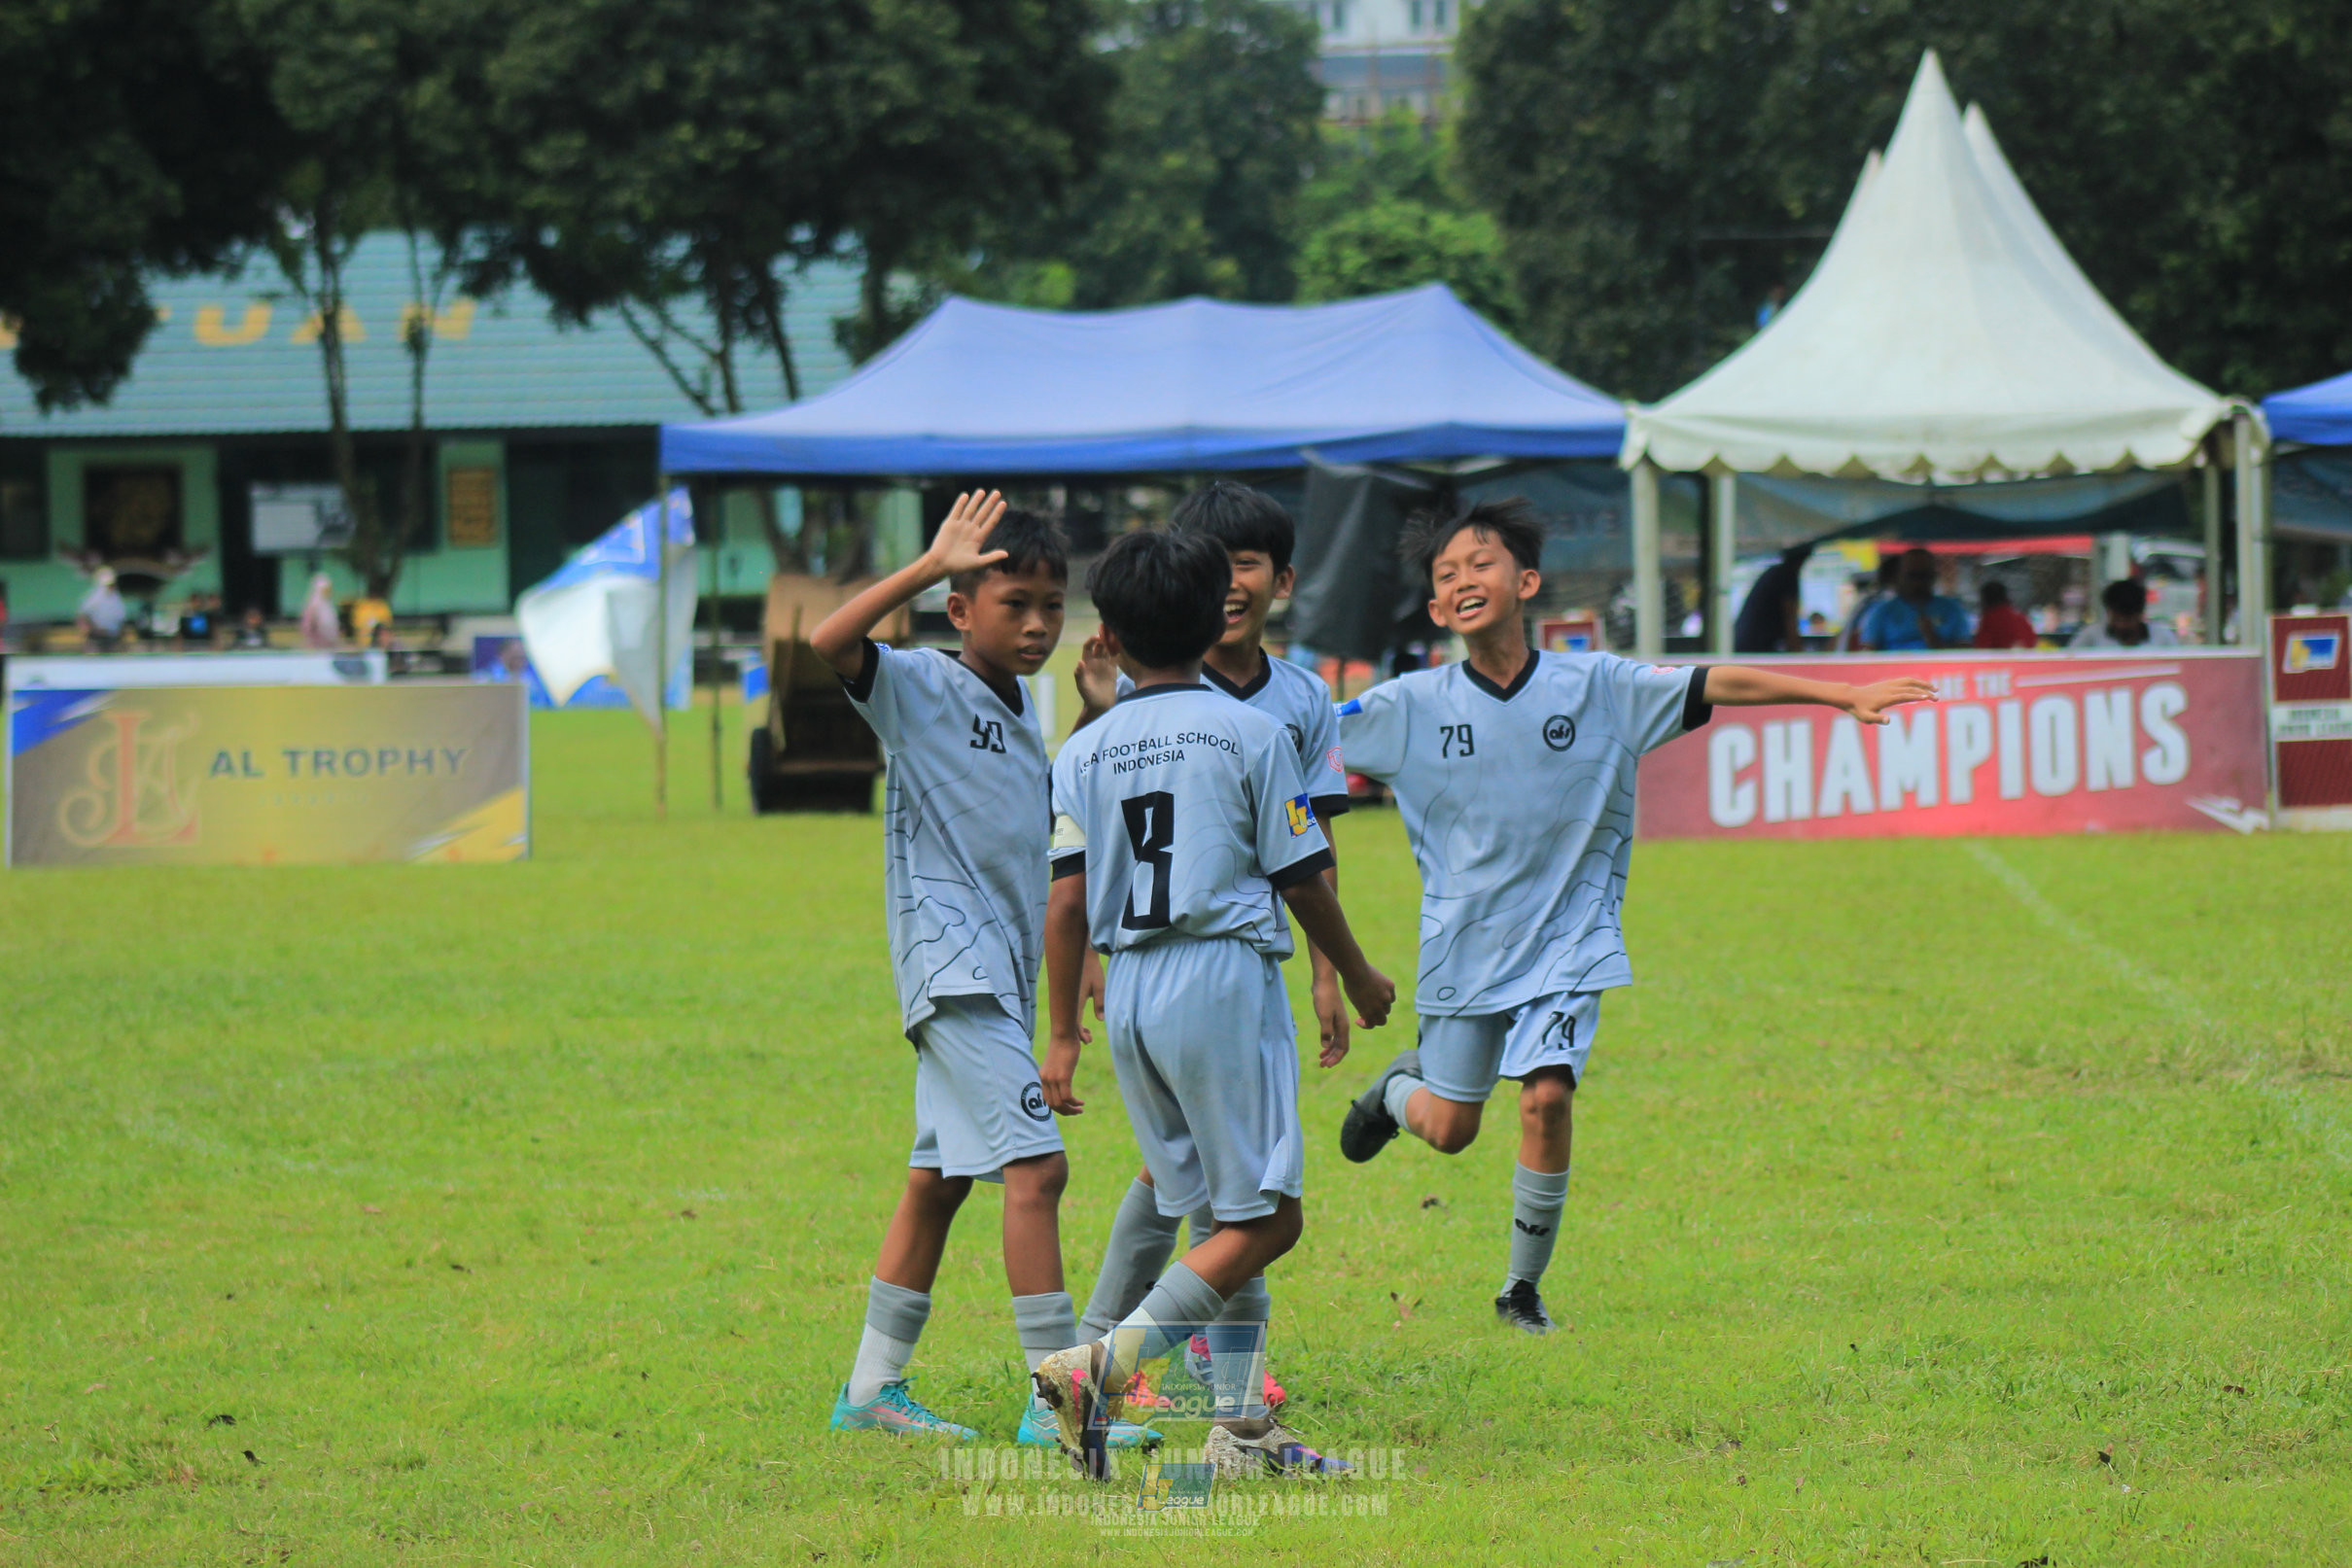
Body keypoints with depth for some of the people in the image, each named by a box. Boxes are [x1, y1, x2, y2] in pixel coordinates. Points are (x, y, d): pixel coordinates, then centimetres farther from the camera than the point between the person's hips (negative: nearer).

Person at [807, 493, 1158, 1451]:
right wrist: (931, 566, -28)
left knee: (939, 1180, 12)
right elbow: (825, 644, -27)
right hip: (949, 964, -9)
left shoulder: (1025, 710, 16)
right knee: (1035, 1165, -16)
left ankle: (872, 1389, 20)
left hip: (1004, 974, 9)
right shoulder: (923, 687, -7)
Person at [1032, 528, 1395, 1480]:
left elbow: (1067, 899, 2)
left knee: (1225, 1215, 13)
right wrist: (1355, 974, 16)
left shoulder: (1083, 753, 6)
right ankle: (1105, 1365, -21)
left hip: (1127, 990, 5)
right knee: (1263, 1216, -4)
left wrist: (1063, 1033, 7)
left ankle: (1241, 1430, 10)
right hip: (1225, 974, -5)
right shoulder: (1250, 734, -2)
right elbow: (1301, 877, 0)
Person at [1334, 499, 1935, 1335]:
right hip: (1463, 944, 1)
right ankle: (1402, 1086, 45)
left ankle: (1524, 1288, 0)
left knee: (1546, 1098, -18)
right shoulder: (1411, 707, -5)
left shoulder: (1594, 687, -6)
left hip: (1566, 940, -1)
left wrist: (1844, 695, -8)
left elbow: (1717, 686, -5)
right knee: (1449, 1130, 7)